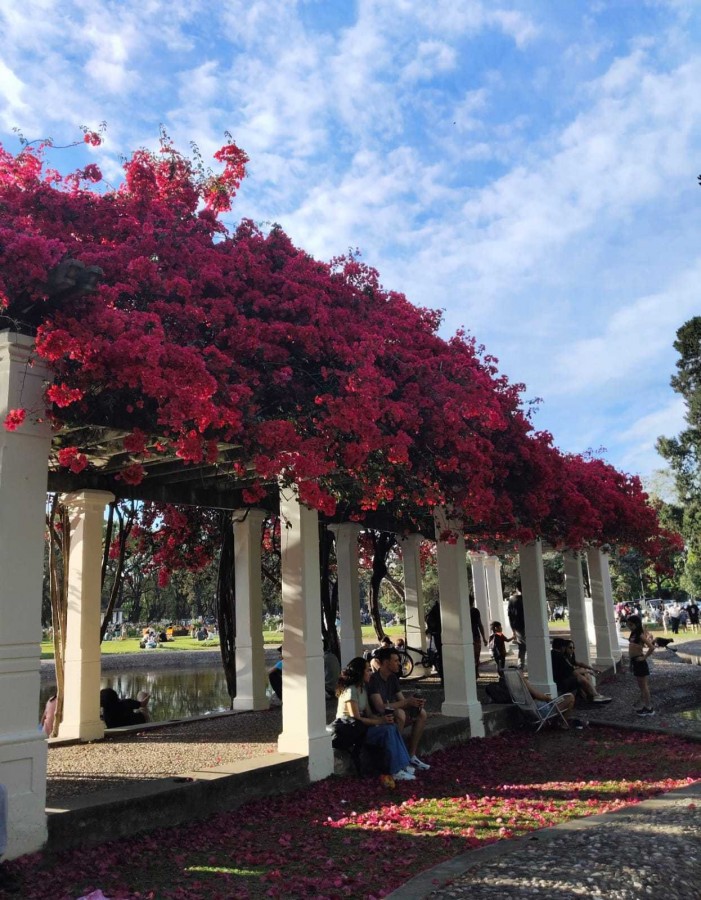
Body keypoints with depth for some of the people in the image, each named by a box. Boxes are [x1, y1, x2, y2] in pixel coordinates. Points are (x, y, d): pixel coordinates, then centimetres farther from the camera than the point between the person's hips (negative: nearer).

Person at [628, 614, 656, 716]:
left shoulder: (641, 635, -17)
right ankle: (645, 706, 26)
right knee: (641, 685, 16)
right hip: (635, 661, 9)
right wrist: (631, 663, 16)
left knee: (644, 685, 1)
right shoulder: (633, 634, 8)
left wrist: (644, 657, -16)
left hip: (639, 661, -9)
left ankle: (649, 708, 10)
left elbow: (652, 647, -25)